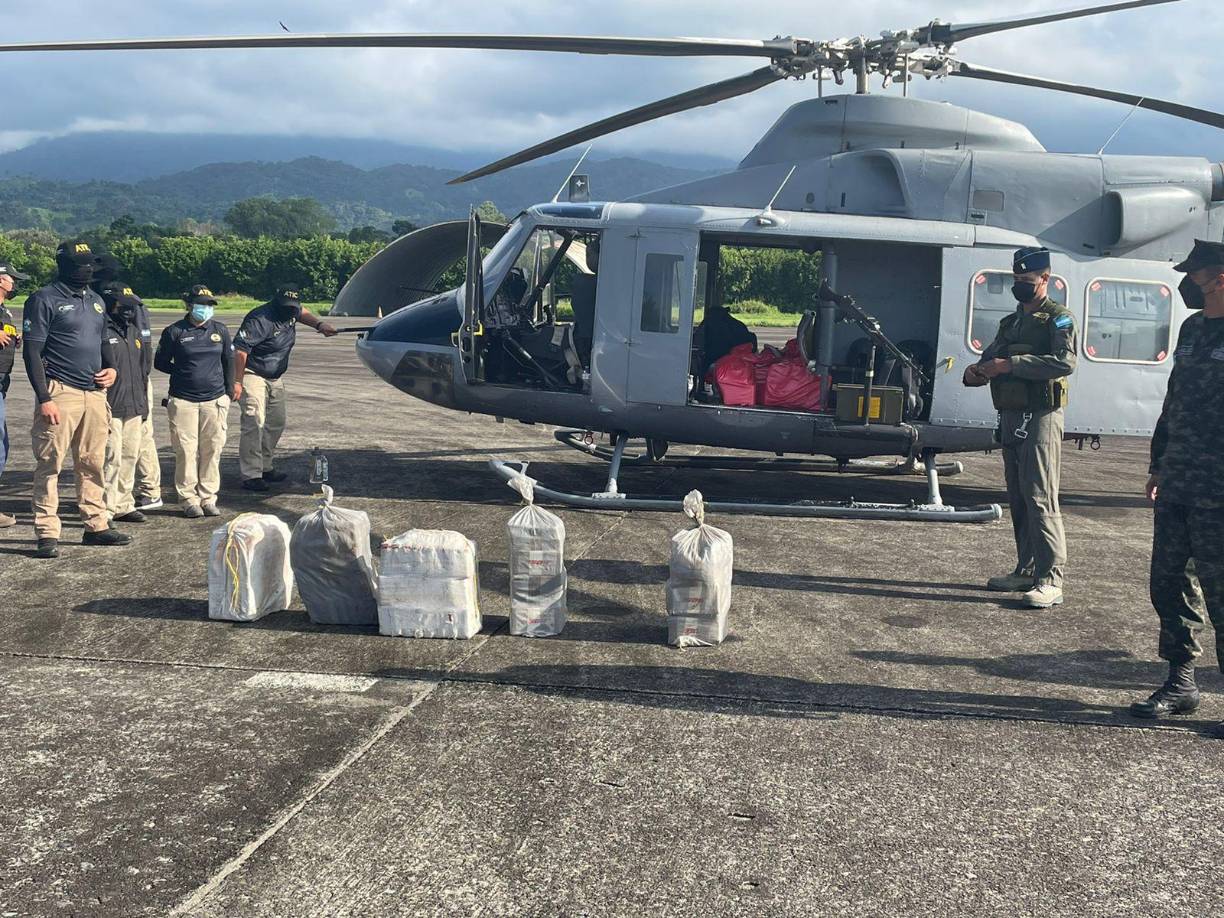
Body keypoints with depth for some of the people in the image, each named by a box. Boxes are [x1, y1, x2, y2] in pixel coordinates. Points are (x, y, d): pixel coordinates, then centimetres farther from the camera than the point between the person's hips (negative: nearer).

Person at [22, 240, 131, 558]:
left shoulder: (96, 301, 18)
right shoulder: (45, 299, -4)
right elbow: (32, 352, -8)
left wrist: (111, 369, 7)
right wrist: (44, 398, -15)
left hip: (95, 393, 7)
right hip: (60, 392, -7)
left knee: (92, 463, 10)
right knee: (50, 464, -4)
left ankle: (96, 526, 17)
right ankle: (47, 534, -1)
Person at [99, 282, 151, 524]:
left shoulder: (133, 331, 18)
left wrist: (143, 403, 23)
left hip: (134, 407, 8)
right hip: (109, 407, -8)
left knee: (130, 456, 12)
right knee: (111, 458, -9)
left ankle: (123, 505, 21)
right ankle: (106, 510, -3)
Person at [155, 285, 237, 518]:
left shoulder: (221, 331, 9)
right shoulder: (174, 332, 0)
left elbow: (229, 361, 18)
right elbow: (160, 362, 9)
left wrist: (229, 391, 18)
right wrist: (182, 374, 4)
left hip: (215, 400, 3)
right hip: (183, 401, -3)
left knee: (212, 450, 3)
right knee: (186, 451, -4)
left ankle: (208, 498, 12)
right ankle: (189, 499, 4)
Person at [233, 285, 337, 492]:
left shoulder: (290, 313, 2)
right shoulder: (261, 320, -25)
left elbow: (302, 313, 29)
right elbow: (240, 349, -27)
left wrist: (319, 324, 12)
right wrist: (237, 382, -27)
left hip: (274, 378, 9)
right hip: (253, 375, -9)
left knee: (276, 423, 13)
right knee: (255, 423, -16)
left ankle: (266, 467, 26)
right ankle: (251, 475, -16)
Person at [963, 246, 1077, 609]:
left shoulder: (1058, 319, -4)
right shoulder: (1011, 322, 20)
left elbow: (1065, 361, -20)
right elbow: (991, 358, 21)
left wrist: (1010, 364, -24)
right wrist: (976, 372, -4)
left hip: (1040, 417, -8)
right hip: (1010, 417, 8)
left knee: (1040, 497, -13)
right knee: (1018, 498, 11)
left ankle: (1050, 579, -14)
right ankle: (1026, 570, 18)